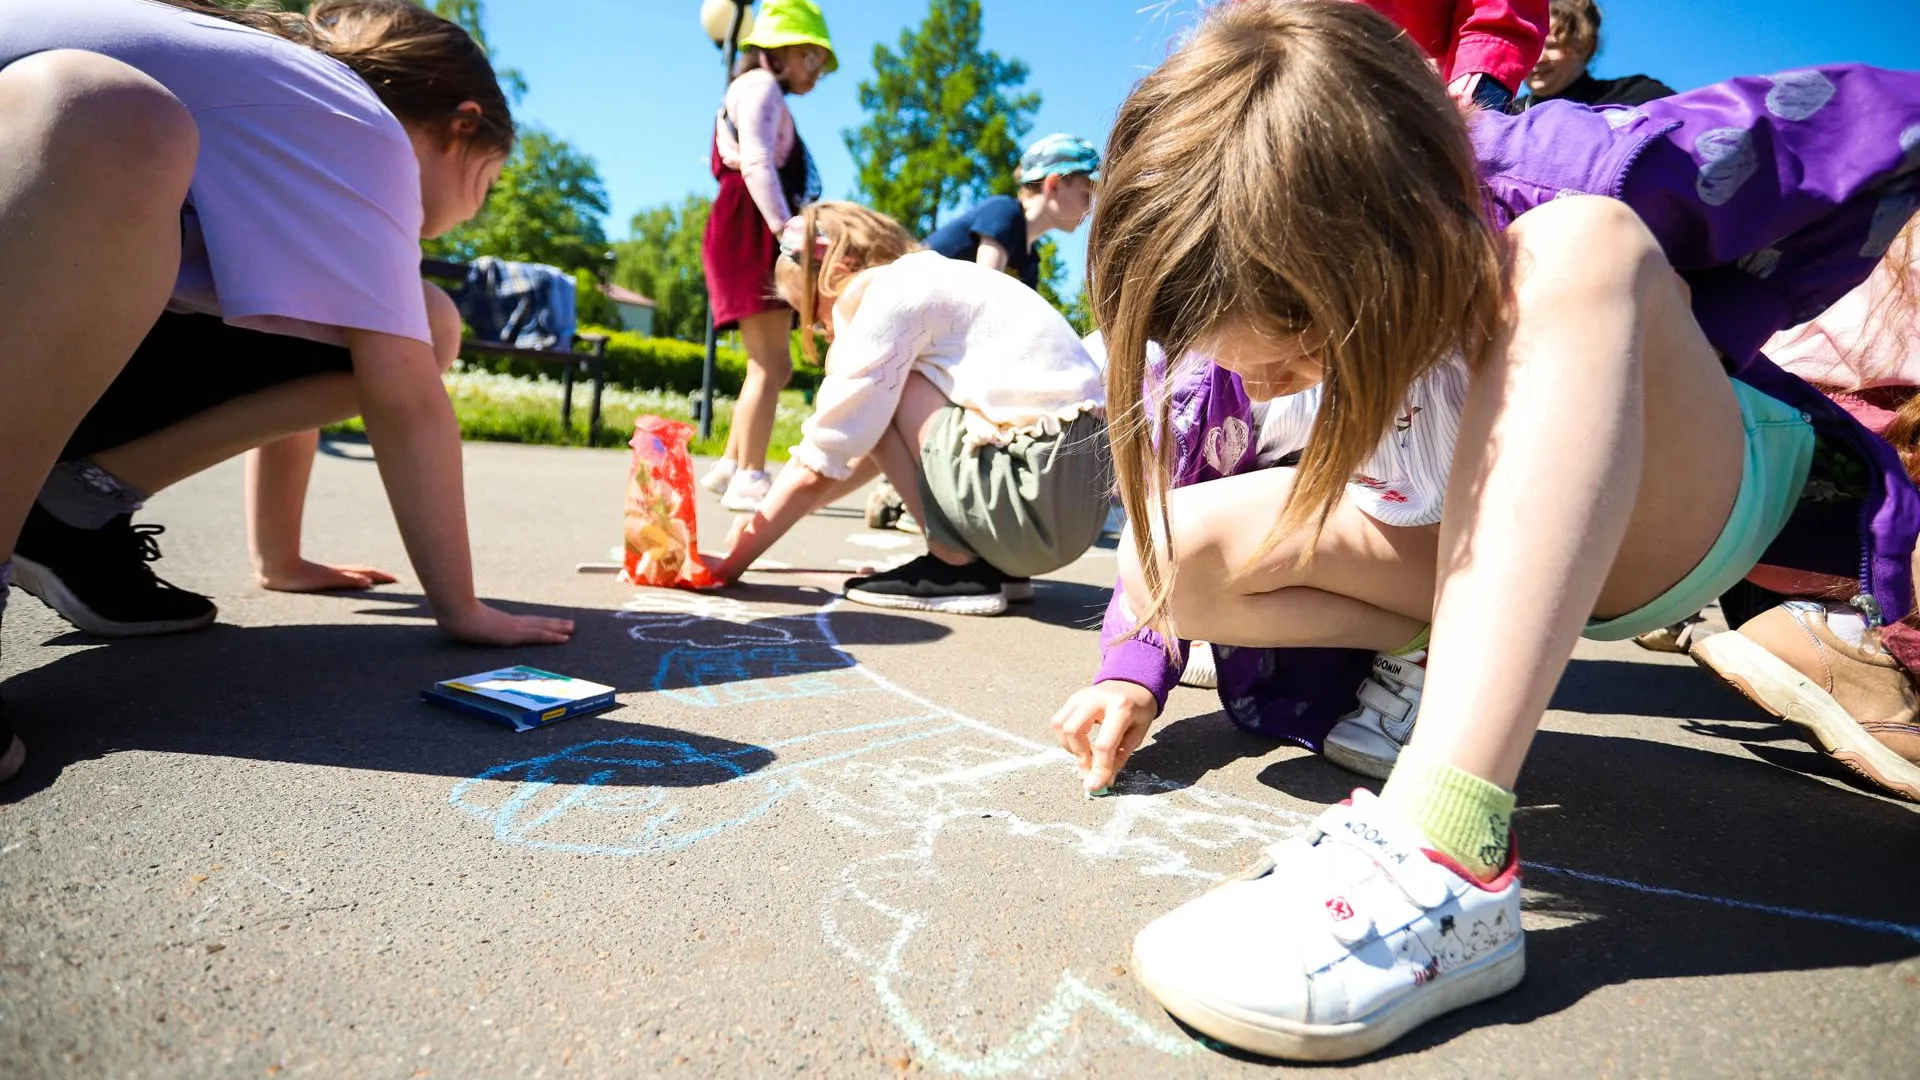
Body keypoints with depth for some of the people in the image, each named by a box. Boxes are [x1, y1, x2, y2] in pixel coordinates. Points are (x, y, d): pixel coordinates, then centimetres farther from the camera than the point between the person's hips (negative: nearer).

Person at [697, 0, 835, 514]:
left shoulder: (770, 99, 31)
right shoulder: (760, 85, 1)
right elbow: (755, 162, -16)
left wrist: (787, 230, 11)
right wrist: (784, 227, -28)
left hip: (761, 237, 10)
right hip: (750, 232, -10)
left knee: (774, 365, 9)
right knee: (769, 364, -17)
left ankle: (730, 467, 11)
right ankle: (748, 479, -18)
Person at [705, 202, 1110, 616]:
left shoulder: (889, 293, -9)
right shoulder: (929, 281, 20)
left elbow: (820, 464, -9)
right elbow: (874, 444, 25)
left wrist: (735, 558, 2)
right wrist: (768, 518, 23)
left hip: (1045, 492, -10)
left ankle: (958, 568, -4)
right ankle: (984, 558, 12)